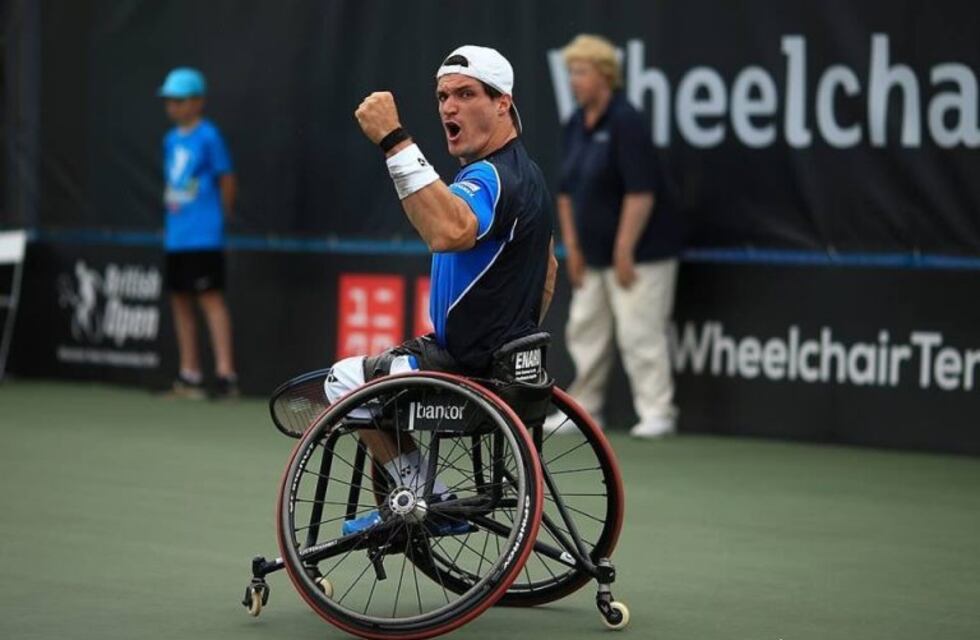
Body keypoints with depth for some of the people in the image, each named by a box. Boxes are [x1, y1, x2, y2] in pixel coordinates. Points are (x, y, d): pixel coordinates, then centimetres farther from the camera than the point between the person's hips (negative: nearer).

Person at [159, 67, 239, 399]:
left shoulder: (208, 137, -8)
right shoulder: (171, 140, 14)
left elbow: (227, 180, -5)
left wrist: (220, 214, 1)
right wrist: (170, 212, 12)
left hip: (203, 237, -8)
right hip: (176, 236, 8)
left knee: (210, 298, -11)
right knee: (180, 300, 9)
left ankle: (225, 373, -12)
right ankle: (190, 375, 16)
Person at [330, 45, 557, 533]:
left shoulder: (491, 176, -22)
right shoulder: (526, 173, 12)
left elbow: (449, 232, -46)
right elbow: (547, 268, 26)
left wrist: (395, 142, -48)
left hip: (471, 374, -10)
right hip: (510, 366, 10)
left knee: (344, 380, 3)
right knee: (381, 362, 28)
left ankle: (426, 495, 5)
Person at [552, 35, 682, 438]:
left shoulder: (625, 123, -17)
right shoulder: (574, 127, 9)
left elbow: (641, 192, -21)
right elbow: (567, 192, 15)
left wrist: (624, 250, -21)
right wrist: (572, 247, 10)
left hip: (638, 255, -9)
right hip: (593, 257, 9)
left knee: (638, 334, -9)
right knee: (584, 331, 12)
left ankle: (656, 413, -3)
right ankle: (584, 409, 22)